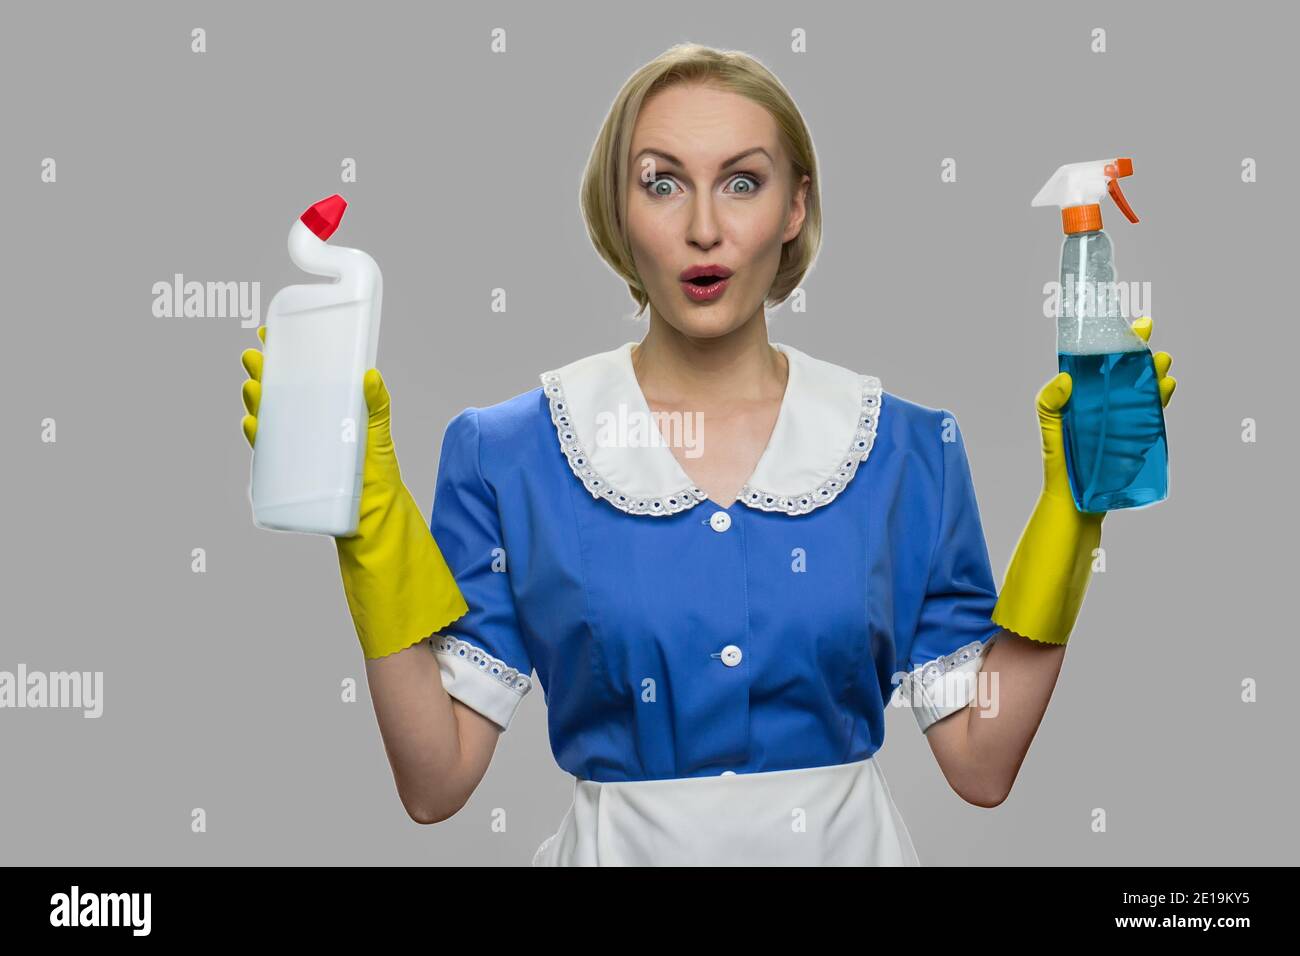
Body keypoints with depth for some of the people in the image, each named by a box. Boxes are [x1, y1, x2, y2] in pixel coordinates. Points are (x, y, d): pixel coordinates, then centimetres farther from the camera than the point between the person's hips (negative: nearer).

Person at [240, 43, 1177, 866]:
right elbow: (437, 784, -11)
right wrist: (366, 511, -18)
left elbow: (983, 764, -6)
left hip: (846, 842, 2)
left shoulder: (907, 449, -4)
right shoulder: (507, 455, -8)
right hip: (618, 844, -1)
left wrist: (1070, 501, -11)